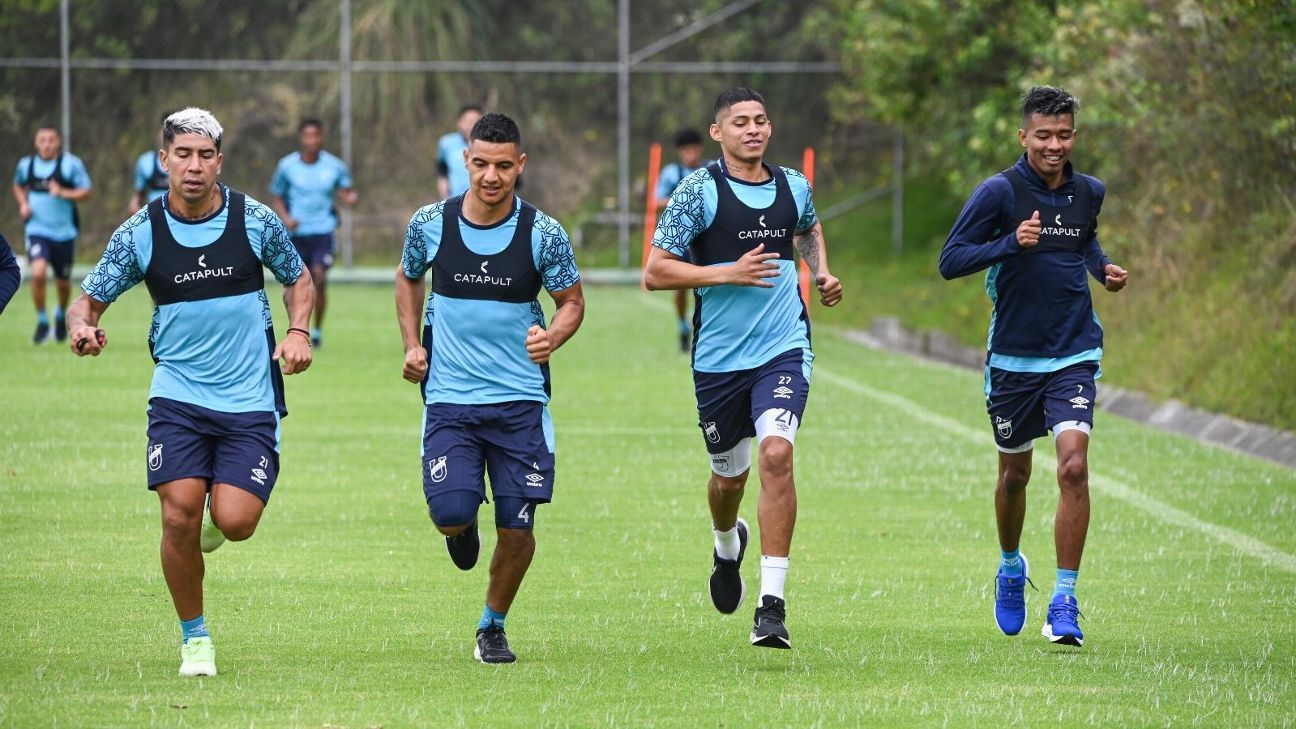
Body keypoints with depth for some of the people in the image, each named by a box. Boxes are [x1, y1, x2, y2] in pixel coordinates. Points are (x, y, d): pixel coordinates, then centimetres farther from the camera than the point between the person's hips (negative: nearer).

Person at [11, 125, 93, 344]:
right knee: (38, 273, -22)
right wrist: (23, 204, 3)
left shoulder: (71, 164, -7)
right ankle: (42, 322, -6)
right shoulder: (26, 165, 3)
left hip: (64, 232, 0)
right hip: (37, 229, 0)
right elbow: (18, 185, 23)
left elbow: (87, 192, -6)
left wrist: (63, 193, -22)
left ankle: (61, 314, 43)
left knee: (63, 282, 11)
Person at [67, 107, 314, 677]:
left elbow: (298, 277, 13)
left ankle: (217, 513, 26)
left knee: (234, 521, -14)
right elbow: (90, 298, 3)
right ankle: (194, 638, 5)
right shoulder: (140, 233, -4)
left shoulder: (255, 220, -4)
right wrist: (83, 325, -20)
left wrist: (298, 331, -5)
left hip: (250, 400, 0)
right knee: (179, 514, -15)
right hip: (178, 395, 0)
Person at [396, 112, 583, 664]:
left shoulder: (543, 234, -6)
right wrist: (412, 344, 6)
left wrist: (553, 336, -15)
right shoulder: (430, 223, -3)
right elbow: (408, 277, 18)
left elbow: (571, 301, 7)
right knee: (451, 513, -17)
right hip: (449, 398, 0)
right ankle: (464, 528, 23)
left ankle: (493, 626, 23)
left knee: (517, 529, -3)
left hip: (521, 400, 0)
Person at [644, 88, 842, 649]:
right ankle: (727, 546, 51)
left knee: (776, 455, -21)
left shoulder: (793, 187, 6)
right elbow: (655, 272, -9)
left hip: (784, 349, 1)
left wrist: (821, 272, 13)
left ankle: (772, 604, -20)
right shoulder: (699, 191, -6)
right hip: (719, 358, -1)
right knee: (730, 474, 13)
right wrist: (729, 273, -17)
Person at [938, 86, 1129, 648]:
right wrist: (1011, 243, -25)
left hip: (1074, 354, 1)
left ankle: (1064, 602, -12)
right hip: (1013, 358, -1)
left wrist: (1104, 269, 6)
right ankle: (1010, 568, 42)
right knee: (1015, 473, 13)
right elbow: (950, 261, -12)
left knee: (1073, 466, -16)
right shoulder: (999, 192, -9)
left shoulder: (1088, 193, 5)